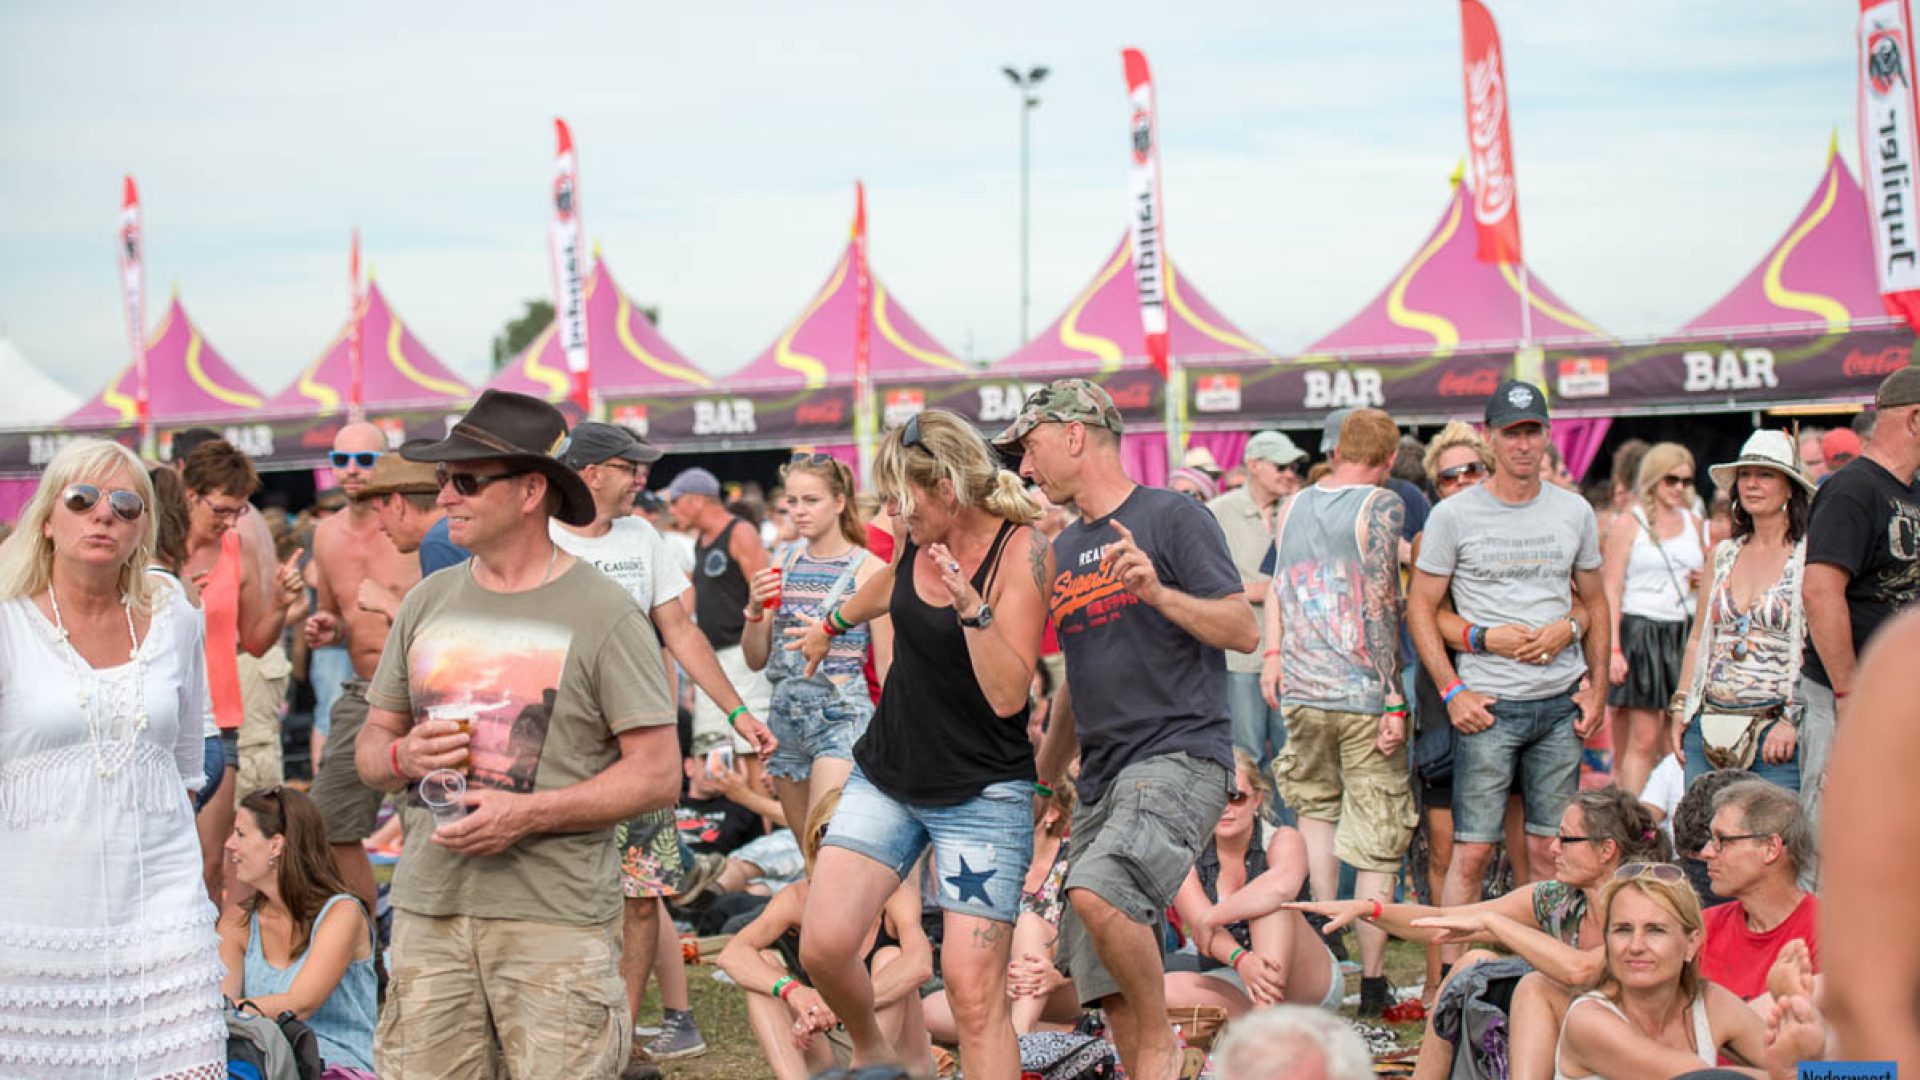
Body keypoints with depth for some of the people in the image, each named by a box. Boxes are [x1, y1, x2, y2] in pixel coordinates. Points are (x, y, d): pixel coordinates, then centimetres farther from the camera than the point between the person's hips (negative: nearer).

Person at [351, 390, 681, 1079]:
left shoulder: (604, 614, -4)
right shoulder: (426, 603, 13)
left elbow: (658, 776, -7)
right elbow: (371, 743, 19)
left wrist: (527, 814, -16)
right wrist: (404, 756, -5)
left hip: (557, 920, -4)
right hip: (429, 910, 5)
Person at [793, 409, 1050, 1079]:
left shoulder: (1021, 551, -15)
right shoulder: (914, 535, 2)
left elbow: (1008, 695, -21)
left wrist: (971, 607, -33)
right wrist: (834, 624, 46)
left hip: (982, 792, -5)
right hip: (887, 773, 6)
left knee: (974, 987, -12)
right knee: (823, 947, -6)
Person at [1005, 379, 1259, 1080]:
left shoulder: (1173, 518, -1)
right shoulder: (1061, 554, 20)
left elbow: (1245, 631, -8)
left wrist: (1159, 593, -21)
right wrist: (1041, 782, 28)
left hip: (1181, 753, -8)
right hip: (1102, 778, 8)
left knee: (1097, 891, -30)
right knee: (1105, 983, 2)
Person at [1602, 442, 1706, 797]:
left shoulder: (1693, 523, 16)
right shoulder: (1629, 522, -1)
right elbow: (1611, 589, -6)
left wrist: (1704, 581, 5)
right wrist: (1614, 649, -15)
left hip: (1685, 634, 5)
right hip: (1640, 631, -5)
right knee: (1643, 739, -8)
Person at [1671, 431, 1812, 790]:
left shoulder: (1808, 556, -3)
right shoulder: (1724, 555, 15)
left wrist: (1793, 720, -16)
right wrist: (1680, 707, 12)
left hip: (1777, 733, -5)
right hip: (1709, 727, 5)